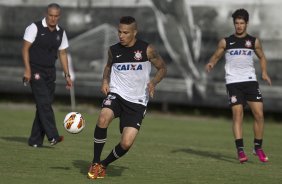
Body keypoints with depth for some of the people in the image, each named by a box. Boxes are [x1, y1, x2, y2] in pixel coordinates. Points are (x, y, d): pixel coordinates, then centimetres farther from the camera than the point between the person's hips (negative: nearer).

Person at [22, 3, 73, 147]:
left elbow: (62, 54, 16)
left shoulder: (60, 32, 9)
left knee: (44, 105, 4)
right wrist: (27, 69, -16)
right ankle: (53, 136, -24)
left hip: (50, 72, 6)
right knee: (44, 103, -16)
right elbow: (25, 48, -8)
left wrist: (67, 75, 11)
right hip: (36, 71, -6)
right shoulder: (35, 28, -7)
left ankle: (35, 140, 9)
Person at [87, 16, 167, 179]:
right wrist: (105, 81, 4)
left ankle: (104, 164, 19)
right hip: (116, 94, 1)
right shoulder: (114, 50, 2)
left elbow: (162, 68, 7)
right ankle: (95, 163, -16)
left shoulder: (147, 50, -6)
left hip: (137, 102, -1)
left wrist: (154, 82, -13)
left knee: (126, 143, -12)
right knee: (103, 118, -32)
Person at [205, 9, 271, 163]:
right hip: (233, 82, -2)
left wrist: (264, 72, 4)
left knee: (259, 114, -5)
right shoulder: (226, 42, 6)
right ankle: (240, 150, -12)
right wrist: (210, 64, -11)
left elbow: (262, 57, 21)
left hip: (250, 81, 2)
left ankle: (258, 148, 9)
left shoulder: (254, 41, 9)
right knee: (237, 114, -12)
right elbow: (216, 56, 12)